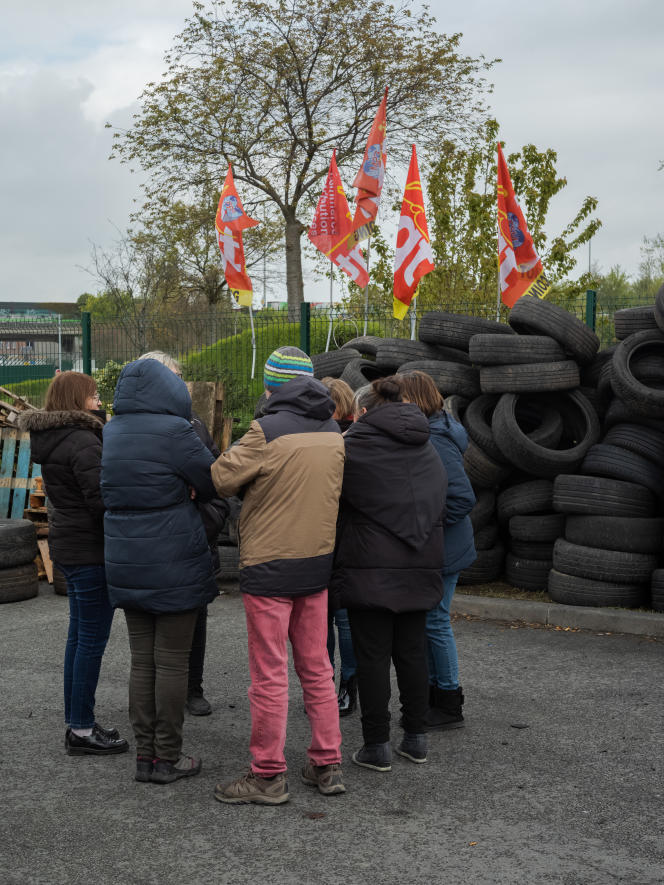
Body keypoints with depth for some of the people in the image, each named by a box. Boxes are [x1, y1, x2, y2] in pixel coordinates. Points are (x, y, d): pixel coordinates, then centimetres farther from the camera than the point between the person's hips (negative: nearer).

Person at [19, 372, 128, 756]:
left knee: (80, 634, 16)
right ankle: (82, 730, 4)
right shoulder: (83, 442, -19)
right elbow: (100, 498, -23)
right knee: (93, 638, -3)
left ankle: (77, 722, 24)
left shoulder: (51, 439, 11)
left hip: (68, 545, 10)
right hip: (90, 549, -10)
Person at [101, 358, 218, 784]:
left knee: (141, 660, 13)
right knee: (172, 661, 4)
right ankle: (167, 757, 12)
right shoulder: (174, 431, -16)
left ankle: (145, 753, 19)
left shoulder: (111, 433, 6)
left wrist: (176, 488, 3)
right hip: (175, 565, -6)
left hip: (126, 565, 6)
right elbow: (212, 483, -8)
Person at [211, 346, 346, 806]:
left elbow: (222, 478, -11)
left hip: (268, 569, -6)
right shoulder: (334, 434, 4)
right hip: (318, 563, 6)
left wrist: (234, 454, 10)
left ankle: (269, 775, 11)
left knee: (270, 675, 2)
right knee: (317, 669, 16)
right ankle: (327, 765, 22)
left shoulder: (267, 432, -16)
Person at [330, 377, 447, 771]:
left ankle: (377, 745, 5)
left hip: (371, 567, -6)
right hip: (421, 564, 6)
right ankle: (416, 738, 20)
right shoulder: (426, 447, 14)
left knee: (373, 653, 1)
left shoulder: (356, 443, -6)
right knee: (412, 650, 13)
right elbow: (441, 501, 19)